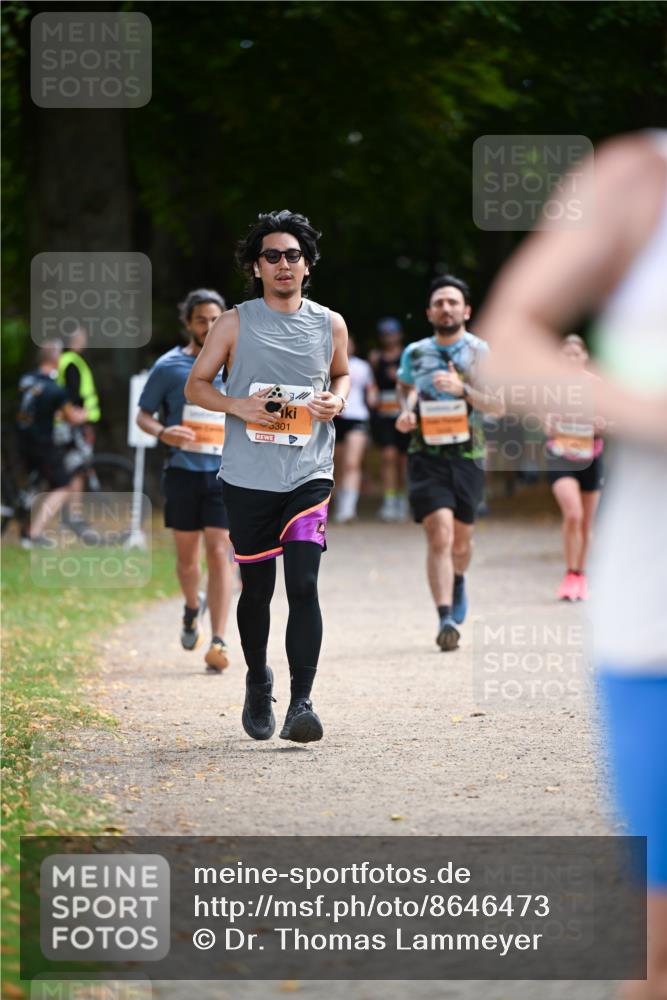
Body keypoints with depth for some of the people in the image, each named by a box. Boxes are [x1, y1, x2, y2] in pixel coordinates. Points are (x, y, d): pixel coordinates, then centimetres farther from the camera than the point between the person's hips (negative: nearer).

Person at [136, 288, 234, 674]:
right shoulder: (169, 366, 1)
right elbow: (143, 414, 6)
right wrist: (163, 432, -15)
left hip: (224, 473, 0)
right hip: (182, 471, 0)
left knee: (220, 554, -11)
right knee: (187, 555, 9)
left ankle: (218, 642, -14)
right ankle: (193, 608, 42)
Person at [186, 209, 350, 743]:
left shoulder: (330, 324, 5)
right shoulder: (236, 324, 1)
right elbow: (196, 384, 7)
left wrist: (336, 400, 0)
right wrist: (238, 406, -12)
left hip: (310, 475, 0)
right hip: (249, 476, 0)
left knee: (304, 584, -14)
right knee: (257, 588, 10)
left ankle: (301, 702, -16)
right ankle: (258, 681, 35)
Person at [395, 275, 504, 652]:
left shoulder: (480, 352, 0)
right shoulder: (415, 353, 6)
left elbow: (499, 405, -5)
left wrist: (463, 390, -21)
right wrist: (405, 411, 4)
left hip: (468, 455, 1)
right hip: (427, 455, -1)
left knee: (461, 537, 14)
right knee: (440, 535, -16)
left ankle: (458, 582, 49)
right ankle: (445, 620, -21)